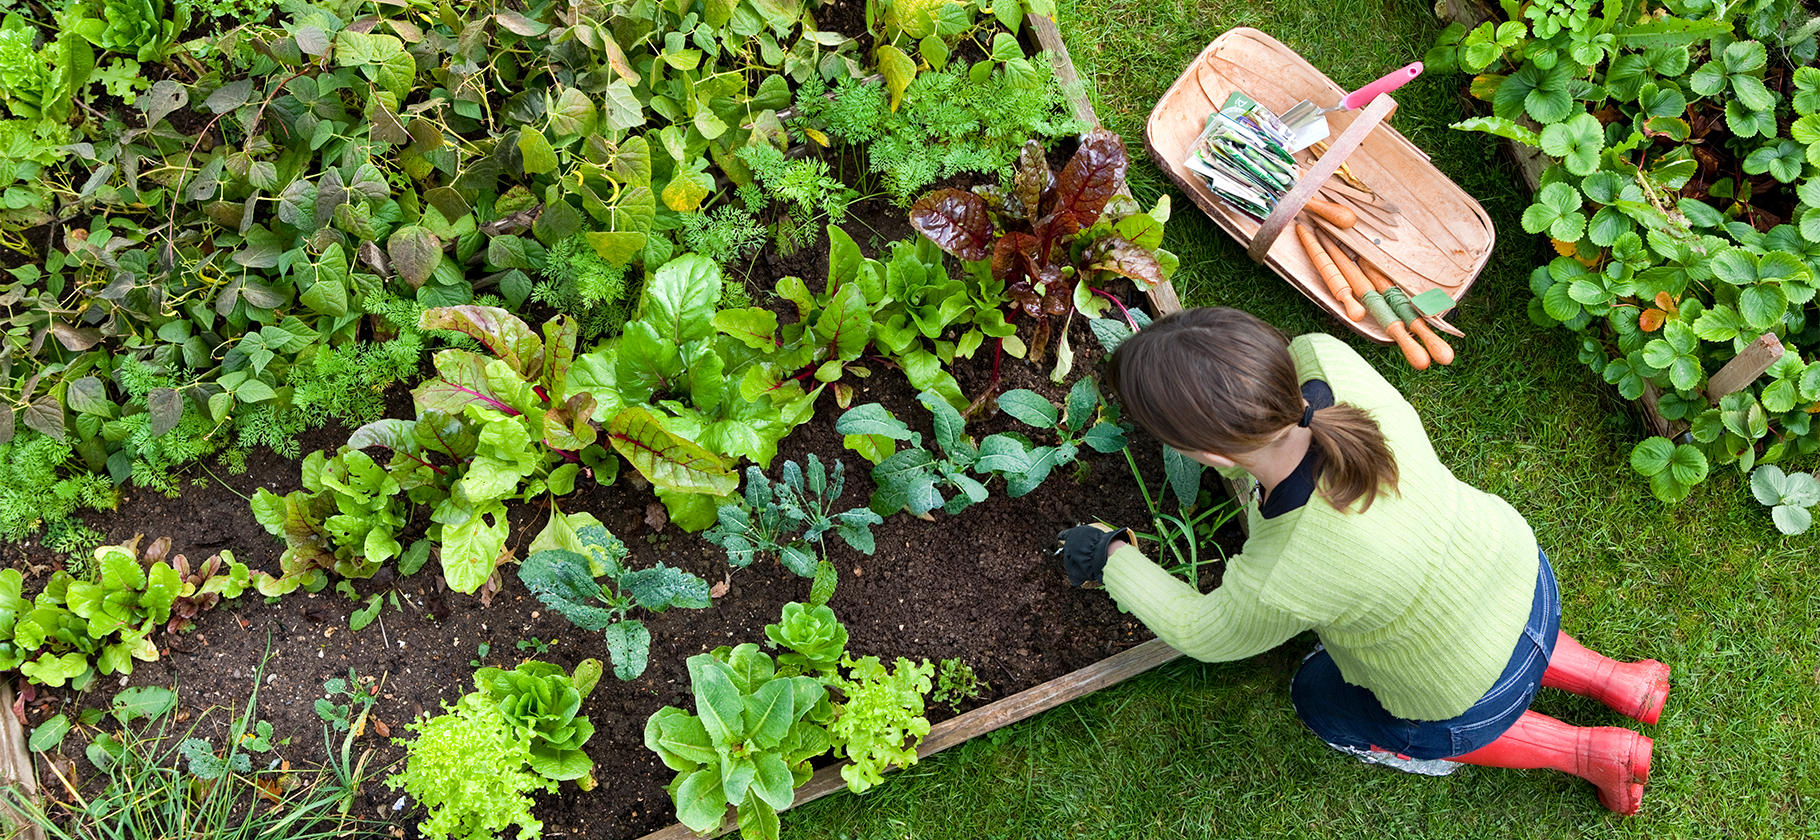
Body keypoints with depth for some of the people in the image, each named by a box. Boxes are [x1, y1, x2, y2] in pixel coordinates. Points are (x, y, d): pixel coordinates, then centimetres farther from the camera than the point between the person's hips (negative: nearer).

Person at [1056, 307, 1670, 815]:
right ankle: (1617, 681, 34)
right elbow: (1297, 353, -3)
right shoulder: (1329, 361, -31)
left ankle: (1587, 753, 24)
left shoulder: (1279, 586, -42)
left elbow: (1203, 635, -17)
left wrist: (1112, 559, -4)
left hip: (1474, 699, -5)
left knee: (1322, 699, 26)